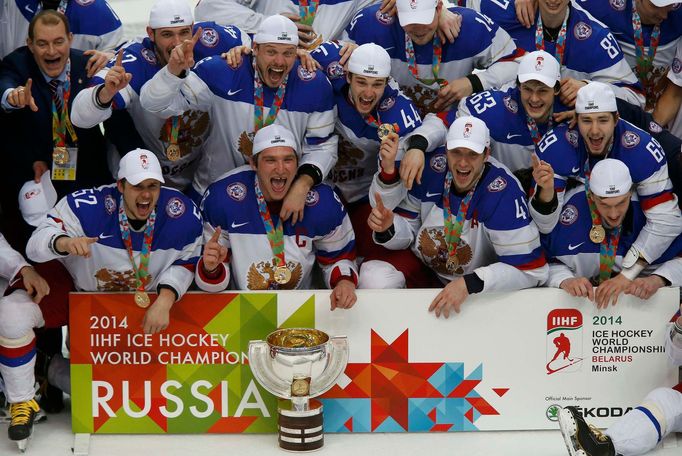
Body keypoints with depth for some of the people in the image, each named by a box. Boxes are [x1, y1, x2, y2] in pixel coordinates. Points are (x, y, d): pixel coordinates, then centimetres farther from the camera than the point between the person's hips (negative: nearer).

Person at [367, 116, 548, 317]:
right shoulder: (432, 170, -11)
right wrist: (388, 227, -24)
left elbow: (530, 269, -26)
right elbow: (409, 230, 0)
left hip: (477, 292, -3)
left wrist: (469, 283, -35)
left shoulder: (503, 192, -24)